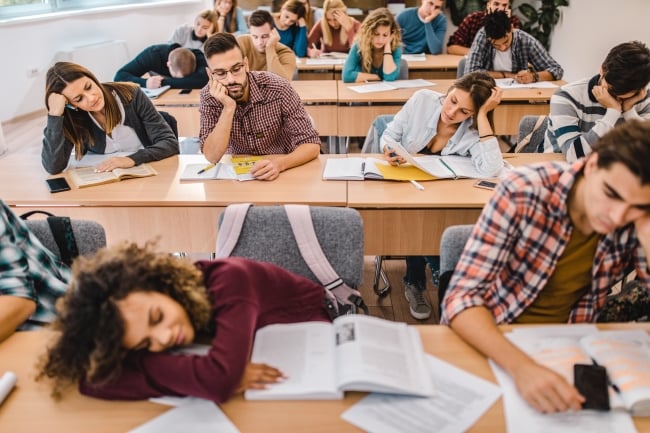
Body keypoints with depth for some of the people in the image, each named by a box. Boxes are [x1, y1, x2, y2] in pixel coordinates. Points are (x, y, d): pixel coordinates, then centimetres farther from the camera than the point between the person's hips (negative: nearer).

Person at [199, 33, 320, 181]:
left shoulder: (278, 88, -18)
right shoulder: (209, 96, -11)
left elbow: (312, 144, -18)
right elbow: (212, 157, -18)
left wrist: (279, 163, -36)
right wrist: (228, 108, -28)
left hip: (283, 171, 0)